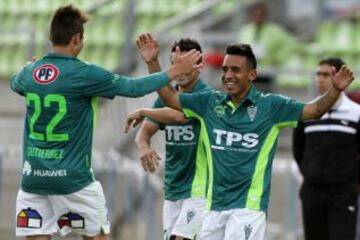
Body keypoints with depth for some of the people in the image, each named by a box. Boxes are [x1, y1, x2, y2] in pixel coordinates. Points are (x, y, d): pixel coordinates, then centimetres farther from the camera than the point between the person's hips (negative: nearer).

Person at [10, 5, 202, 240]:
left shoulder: (30, 72, 4)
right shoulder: (84, 74, -11)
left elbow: (15, 83, 29)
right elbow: (133, 87, -6)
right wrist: (174, 71, 6)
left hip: (33, 176, 4)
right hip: (72, 177, -4)